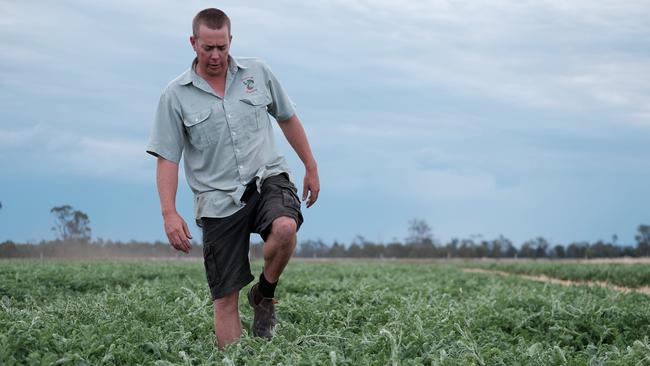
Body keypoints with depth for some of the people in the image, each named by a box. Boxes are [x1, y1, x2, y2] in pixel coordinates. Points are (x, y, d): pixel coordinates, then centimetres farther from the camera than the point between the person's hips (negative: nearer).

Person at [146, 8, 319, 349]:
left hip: (267, 179, 1)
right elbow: (167, 158, -2)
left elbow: (288, 119, 18)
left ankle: (264, 295, -4)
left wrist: (311, 169, 19)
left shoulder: (257, 72, 5)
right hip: (219, 200, -1)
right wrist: (169, 213, -12)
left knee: (285, 228, -32)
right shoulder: (175, 96, -1)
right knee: (225, 297, -2)